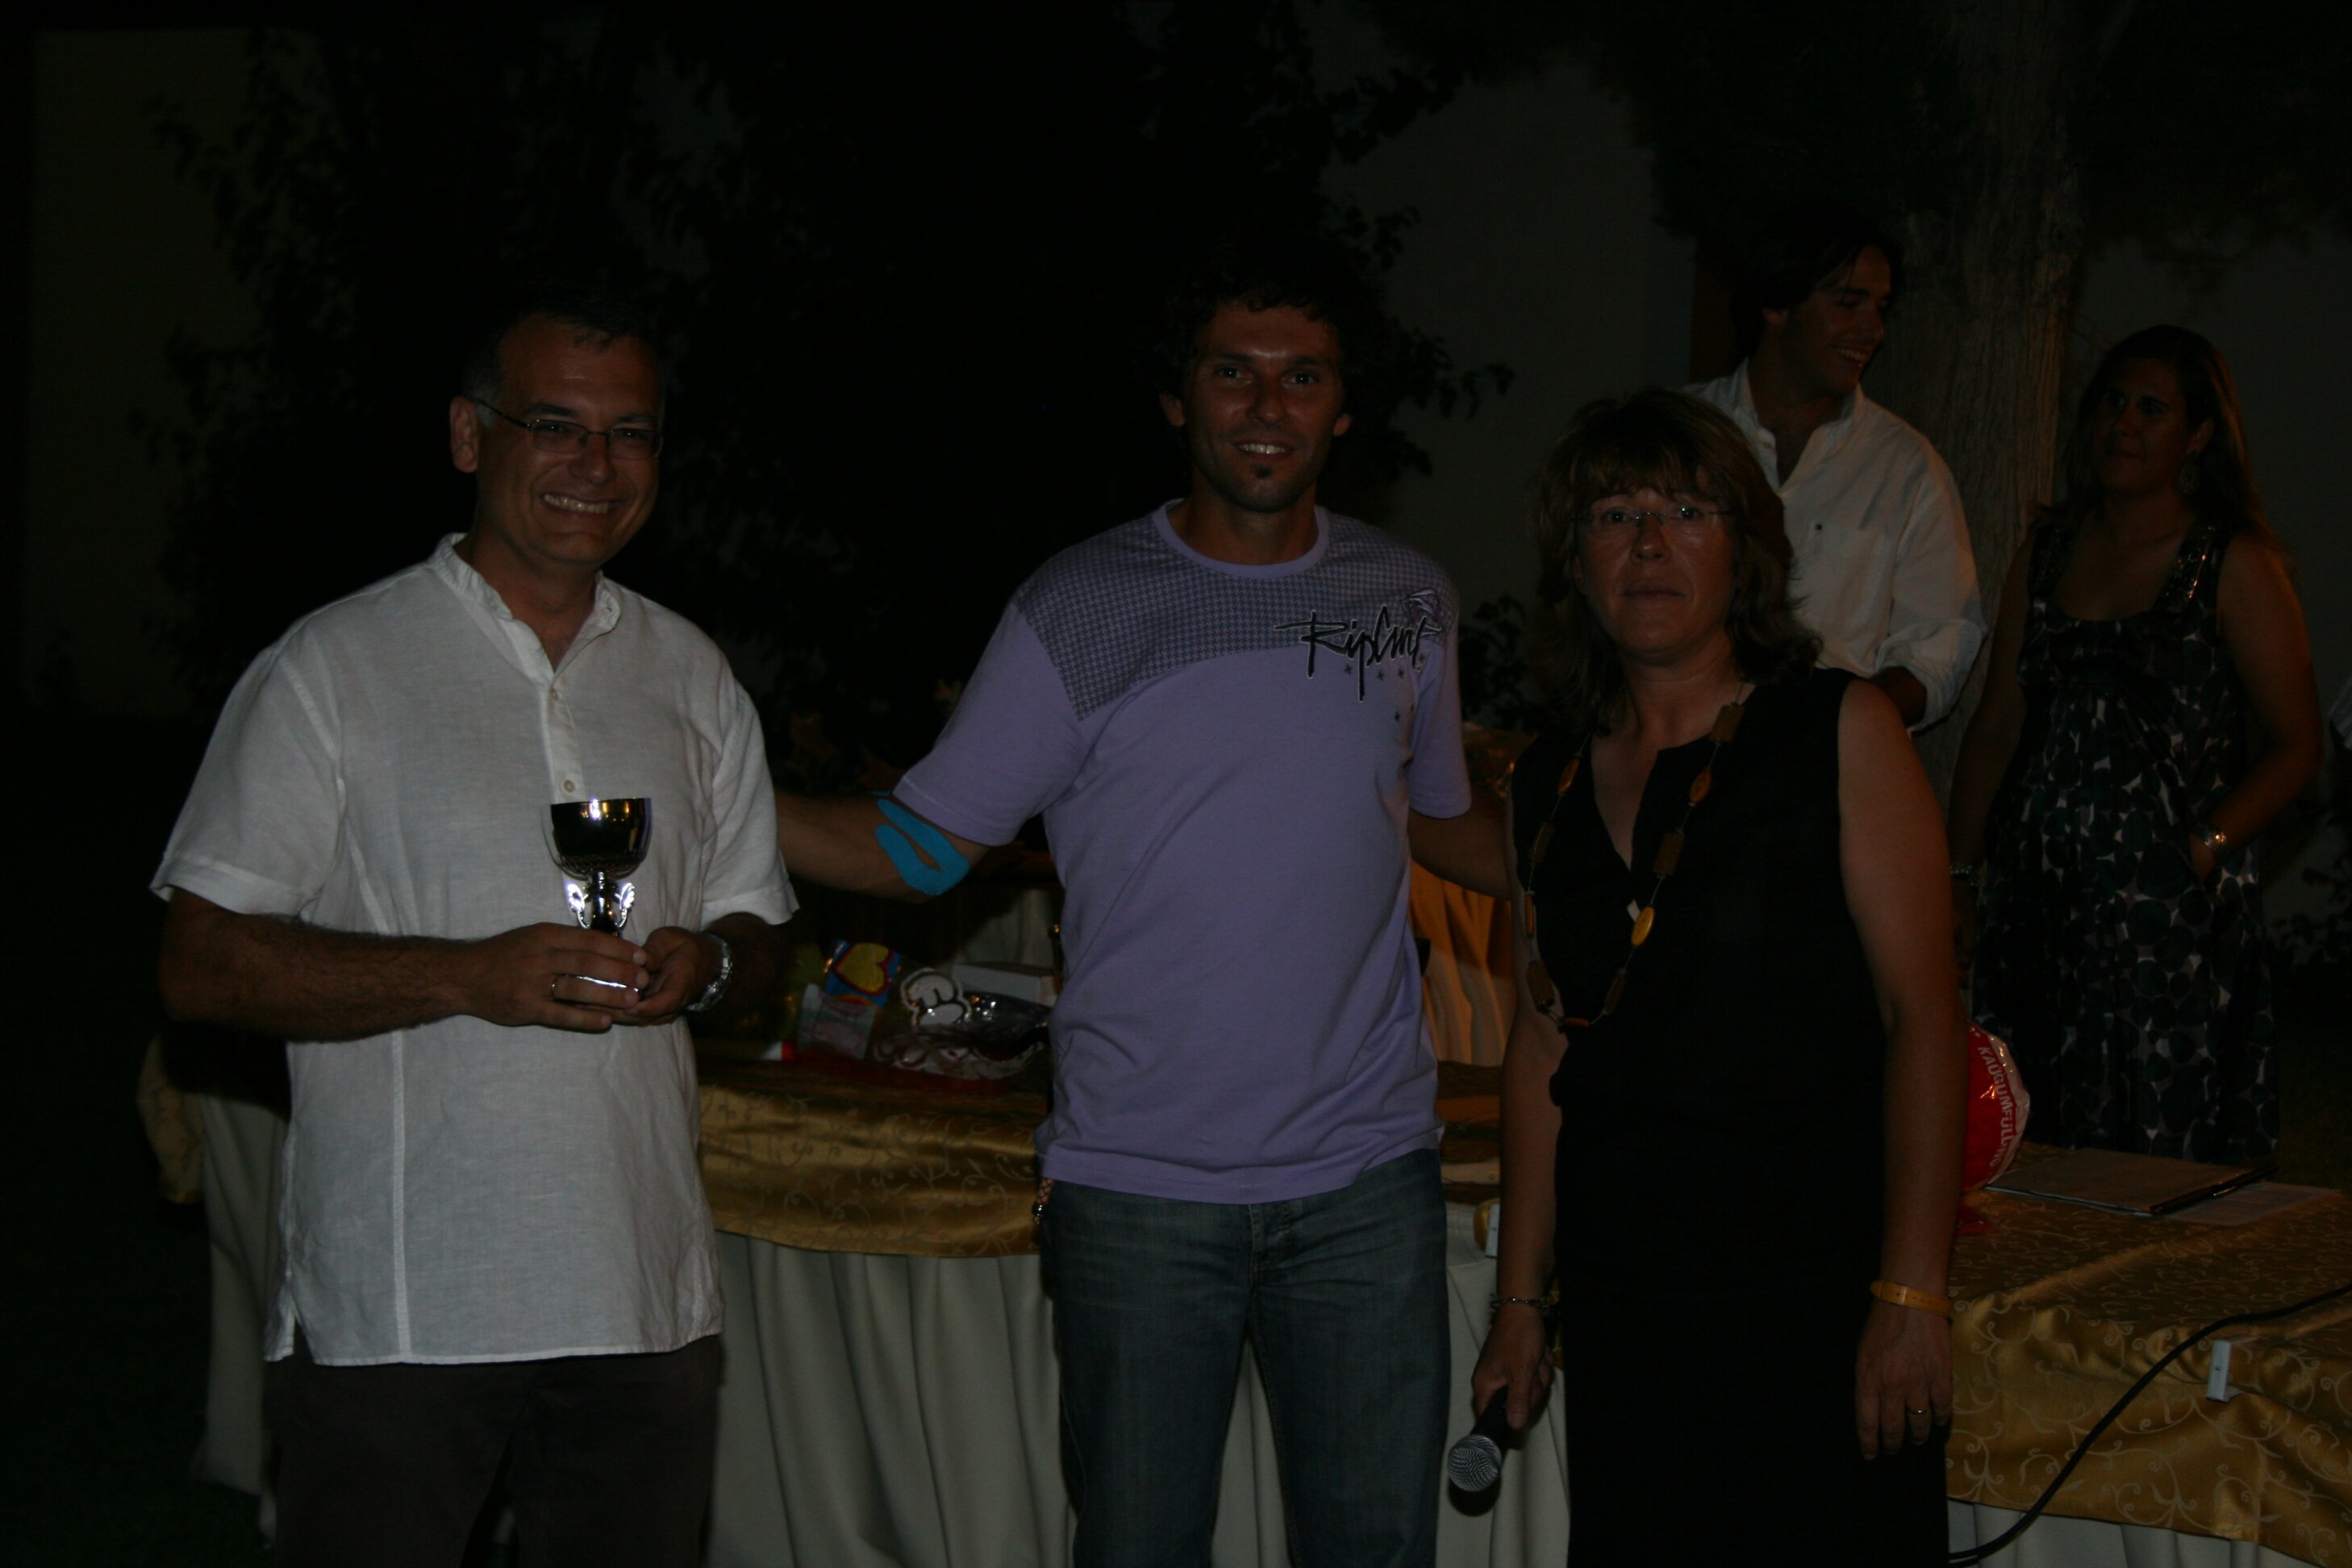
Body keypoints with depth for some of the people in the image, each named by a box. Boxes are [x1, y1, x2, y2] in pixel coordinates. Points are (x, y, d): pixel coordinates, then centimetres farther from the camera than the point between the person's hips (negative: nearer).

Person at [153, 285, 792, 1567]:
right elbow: (200, 966, -8)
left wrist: (707, 964, -5)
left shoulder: (692, 678, 13)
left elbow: (756, 938, 20)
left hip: (647, 1305, 4)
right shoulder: (331, 669, -3)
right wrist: (471, 976, -19)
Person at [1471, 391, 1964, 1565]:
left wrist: (1910, 1291, -15)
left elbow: (1924, 1014, -9)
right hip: (1624, 1293, 4)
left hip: (1817, 1286, -4)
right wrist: (1520, 1300, 11)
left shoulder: (1840, 733, -4)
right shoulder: (1550, 780, 10)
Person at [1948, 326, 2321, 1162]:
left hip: (2167, 904, -4)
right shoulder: (2046, 551, 14)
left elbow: (2295, 744, -2)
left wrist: (2205, 849, -13)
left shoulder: (2233, 563, -1)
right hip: (2038, 896, 5)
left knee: (2154, 1145, -5)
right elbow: (1996, 728, 15)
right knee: (2027, 1155, 4)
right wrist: (1959, 868, 9)